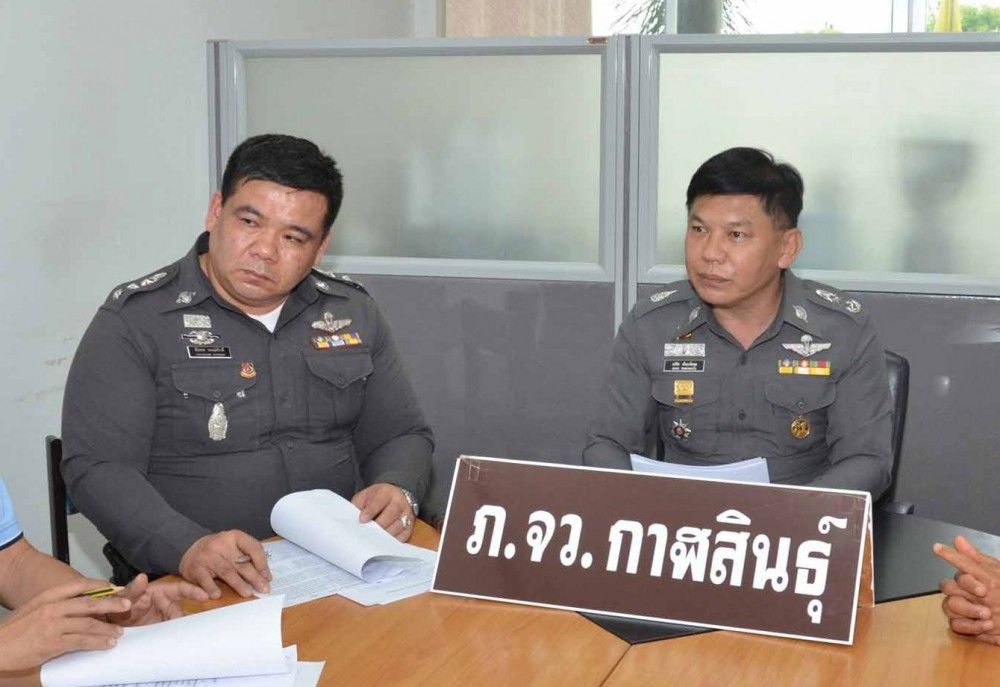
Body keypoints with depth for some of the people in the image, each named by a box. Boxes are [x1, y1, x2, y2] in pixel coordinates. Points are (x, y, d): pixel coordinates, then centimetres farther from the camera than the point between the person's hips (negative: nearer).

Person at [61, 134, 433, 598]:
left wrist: (397, 492, -7)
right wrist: (188, 547, -28)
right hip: (195, 588, -4)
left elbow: (401, 435, 17)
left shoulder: (353, 313, 12)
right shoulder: (133, 321, -3)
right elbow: (97, 468, -10)